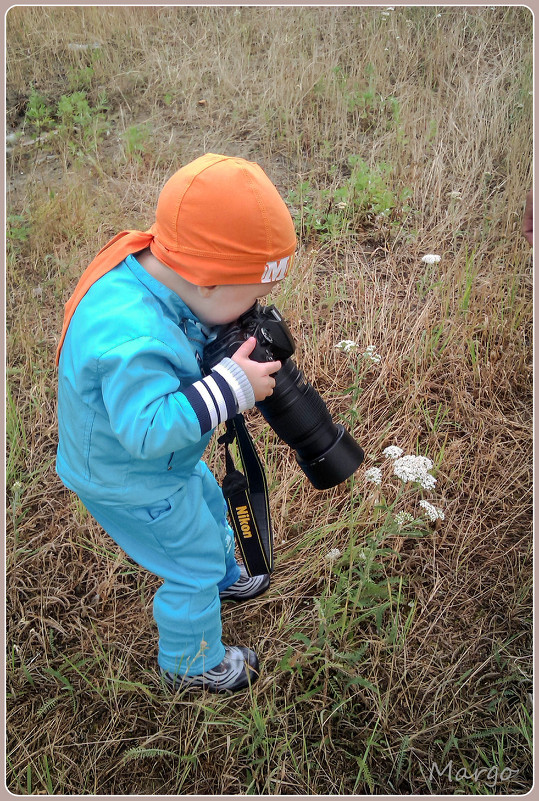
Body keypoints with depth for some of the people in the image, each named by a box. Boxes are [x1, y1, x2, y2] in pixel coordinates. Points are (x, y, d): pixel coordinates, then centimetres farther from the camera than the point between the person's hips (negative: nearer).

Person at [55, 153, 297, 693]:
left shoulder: (144, 276, -13)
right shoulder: (133, 340, -43)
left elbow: (190, 342, 5)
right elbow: (150, 429, -40)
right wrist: (231, 387, -40)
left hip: (161, 456, 9)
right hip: (129, 480, -9)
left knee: (208, 505, 31)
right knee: (194, 561, 9)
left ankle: (222, 577, 62)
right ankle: (190, 664, 36)